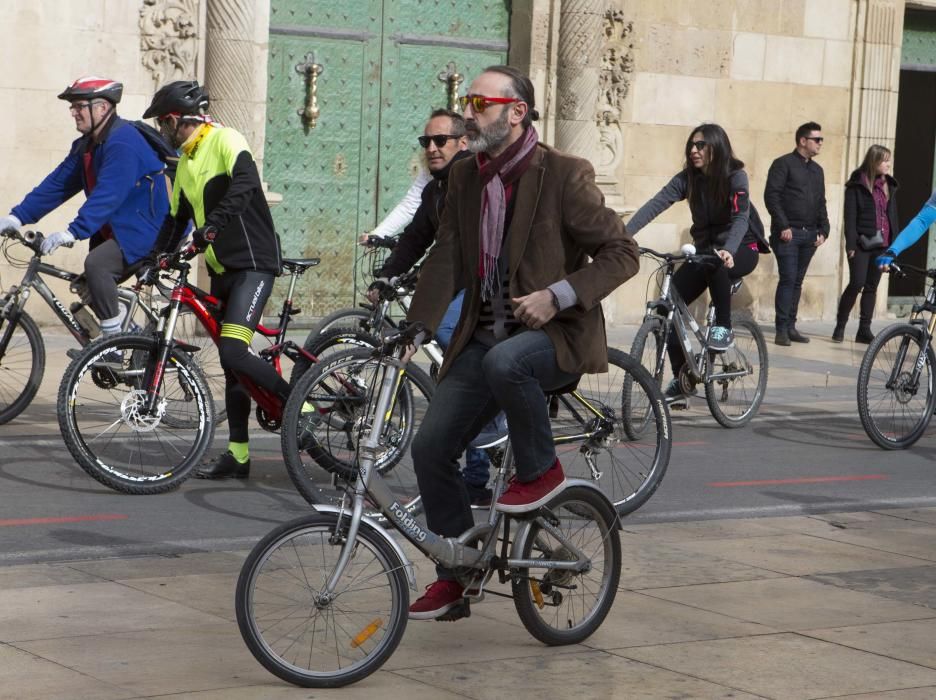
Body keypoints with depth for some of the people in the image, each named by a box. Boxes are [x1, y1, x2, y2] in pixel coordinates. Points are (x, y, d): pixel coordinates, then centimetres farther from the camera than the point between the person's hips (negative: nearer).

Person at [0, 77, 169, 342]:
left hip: (146, 229, -10)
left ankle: (114, 335, -17)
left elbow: (108, 195, -31)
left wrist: (73, 232, -38)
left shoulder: (123, 141, -21)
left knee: (96, 263, -28)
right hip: (119, 229, 10)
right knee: (91, 289, 6)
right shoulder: (86, 145, 9)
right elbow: (57, 184, 6)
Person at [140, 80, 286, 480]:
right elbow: (177, 218, 25)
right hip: (222, 269, 9)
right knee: (231, 366, 9)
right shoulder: (185, 163, 17)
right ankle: (238, 455, 14)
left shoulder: (225, 141, -10)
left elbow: (245, 182, -29)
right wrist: (153, 262, 19)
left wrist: (212, 225, -38)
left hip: (253, 263, -9)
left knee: (233, 352, -22)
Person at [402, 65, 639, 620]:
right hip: (485, 337, 6)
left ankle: (541, 471, -12)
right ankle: (455, 575, 12)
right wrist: (415, 327, -1)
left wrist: (559, 295, -22)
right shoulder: (465, 178, 9)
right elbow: (447, 259, 10)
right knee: (431, 447, -5)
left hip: (555, 335, -6)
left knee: (504, 362, -39)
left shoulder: (564, 175, -10)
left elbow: (622, 252, -10)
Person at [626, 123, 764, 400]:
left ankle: (723, 328, -22)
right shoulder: (687, 178, -6)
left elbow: (741, 217, -30)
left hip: (740, 250, -5)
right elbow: (655, 205, -18)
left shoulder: (736, 176, -17)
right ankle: (681, 377, 0)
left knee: (713, 261, -40)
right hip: (705, 250, 5)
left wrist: (727, 250, -50)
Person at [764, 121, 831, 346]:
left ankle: (790, 327, 13)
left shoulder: (817, 170, 18)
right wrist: (783, 226, -16)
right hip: (788, 233, -6)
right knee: (788, 279, -11)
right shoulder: (783, 164, -3)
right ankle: (781, 329, -8)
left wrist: (823, 230, 10)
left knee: (797, 282, 8)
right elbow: (771, 196, -10)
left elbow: (821, 203, 22)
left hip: (809, 235, 6)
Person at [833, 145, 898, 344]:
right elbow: (850, 216, -7)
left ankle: (864, 330, 10)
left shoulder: (889, 185, 13)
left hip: (881, 244, 5)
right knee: (857, 283, -11)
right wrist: (851, 244, -14)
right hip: (862, 243, -5)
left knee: (871, 287, 6)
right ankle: (840, 326, 2)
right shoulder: (857, 185, -4)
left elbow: (892, 214, 15)